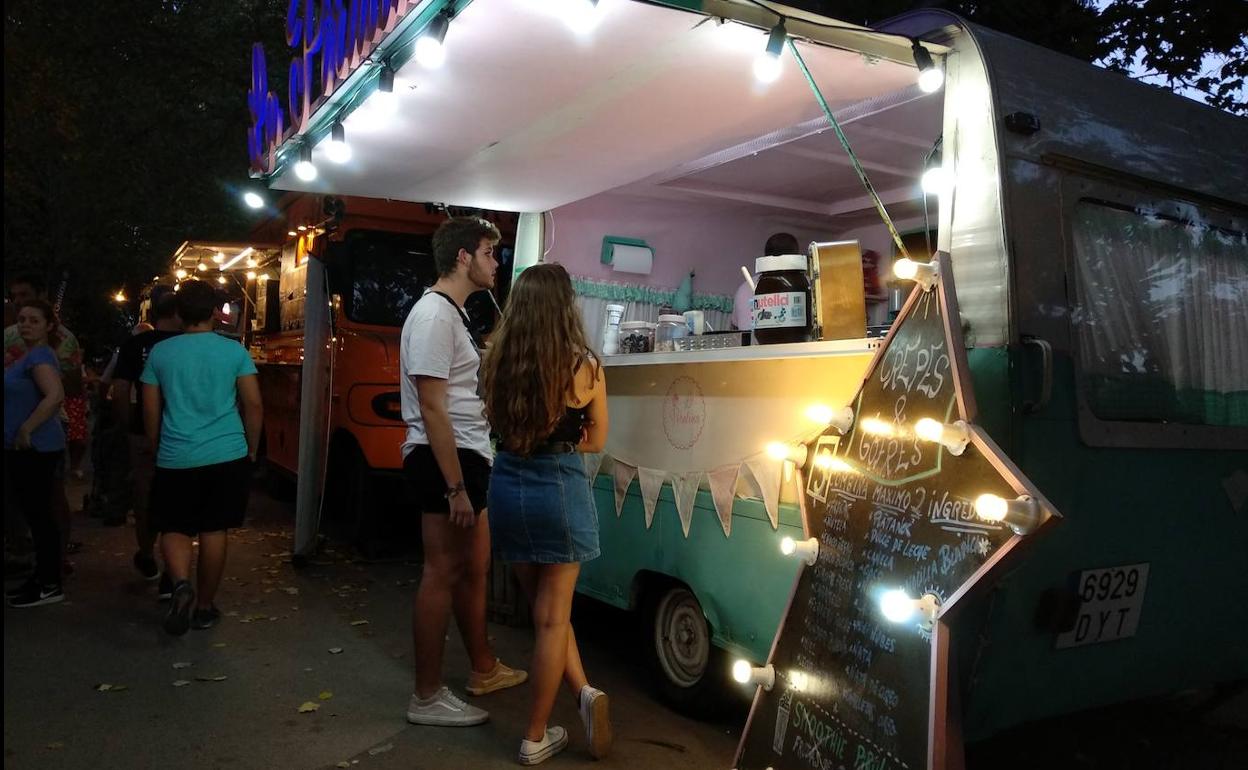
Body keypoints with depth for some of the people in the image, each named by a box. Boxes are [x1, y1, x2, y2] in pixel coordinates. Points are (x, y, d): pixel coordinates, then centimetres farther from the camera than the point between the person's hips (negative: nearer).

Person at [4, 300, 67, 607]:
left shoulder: (39, 356, -15)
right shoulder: (28, 355, 15)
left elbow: (55, 395, -31)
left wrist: (25, 430, -25)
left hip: (35, 448, -10)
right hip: (22, 449, 10)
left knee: (40, 514, -5)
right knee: (34, 514, 14)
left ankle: (50, 586, 2)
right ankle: (42, 576, 23)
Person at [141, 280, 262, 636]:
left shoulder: (160, 352, 2)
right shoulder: (234, 351, -1)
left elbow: (150, 410, 7)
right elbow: (253, 405, -1)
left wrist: (158, 450, 20)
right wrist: (251, 450, 11)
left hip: (176, 458, 0)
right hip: (227, 455, 0)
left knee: (174, 528, 13)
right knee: (215, 530, 9)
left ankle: (181, 584, -13)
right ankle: (204, 606, 17)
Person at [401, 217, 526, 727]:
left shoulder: (453, 312, 17)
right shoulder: (434, 314, -15)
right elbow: (431, 408, -21)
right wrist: (455, 488, -23)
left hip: (466, 457, 10)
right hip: (445, 460, -10)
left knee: (474, 568, 18)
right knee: (443, 574, -2)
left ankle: (484, 670, 32)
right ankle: (427, 698, 9)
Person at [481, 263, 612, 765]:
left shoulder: (496, 362, -6)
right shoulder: (585, 367, -12)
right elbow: (596, 441, 2)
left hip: (507, 488, 3)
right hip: (560, 490, -3)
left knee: (544, 605, 22)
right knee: (551, 616, 9)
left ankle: (583, 693, 15)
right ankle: (535, 738, 16)